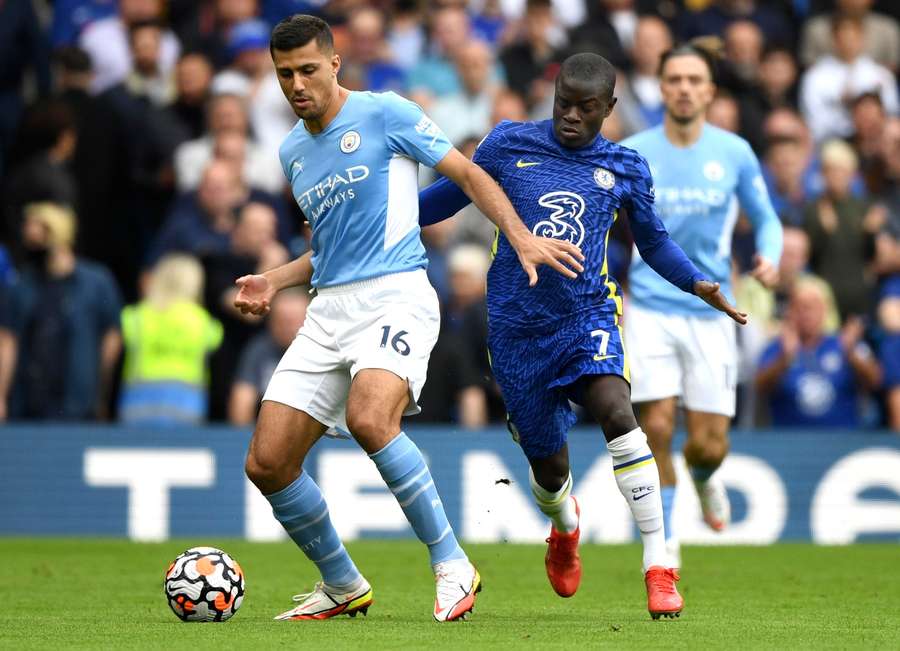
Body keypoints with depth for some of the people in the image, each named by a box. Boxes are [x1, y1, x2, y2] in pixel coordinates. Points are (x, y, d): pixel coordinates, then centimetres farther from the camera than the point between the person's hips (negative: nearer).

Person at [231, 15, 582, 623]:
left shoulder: (384, 113, -2)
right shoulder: (292, 151, 18)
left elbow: (467, 173, -2)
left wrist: (522, 237, -15)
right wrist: (273, 281, 16)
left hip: (394, 294, -7)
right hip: (328, 309, 7)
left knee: (368, 418, -35)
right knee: (267, 462, -3)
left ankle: (453, 566, -22)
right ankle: (342, 587, 18)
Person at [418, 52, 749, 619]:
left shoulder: (624, 169, 5)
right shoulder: (509, 144, 3)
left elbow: (653, 239, 18)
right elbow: (457, 191, 16)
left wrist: (697, 284, 2)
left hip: (587, 313, -1)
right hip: (519, 330, 1)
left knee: (616, 412, -30)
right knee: (550, 468, 6)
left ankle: (659, 569, -27)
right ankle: (565, 528, 47)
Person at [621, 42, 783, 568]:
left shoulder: (734, 153, 0)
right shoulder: (632, 154, -2)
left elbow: (765, 217, 12)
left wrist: (770, 257, -9)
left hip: (710, 311, 1)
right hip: (651, 305, -1)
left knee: (709, 443, -1)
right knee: (658, 426, -13)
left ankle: (704, 478, 38)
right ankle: (664, 539, 4)